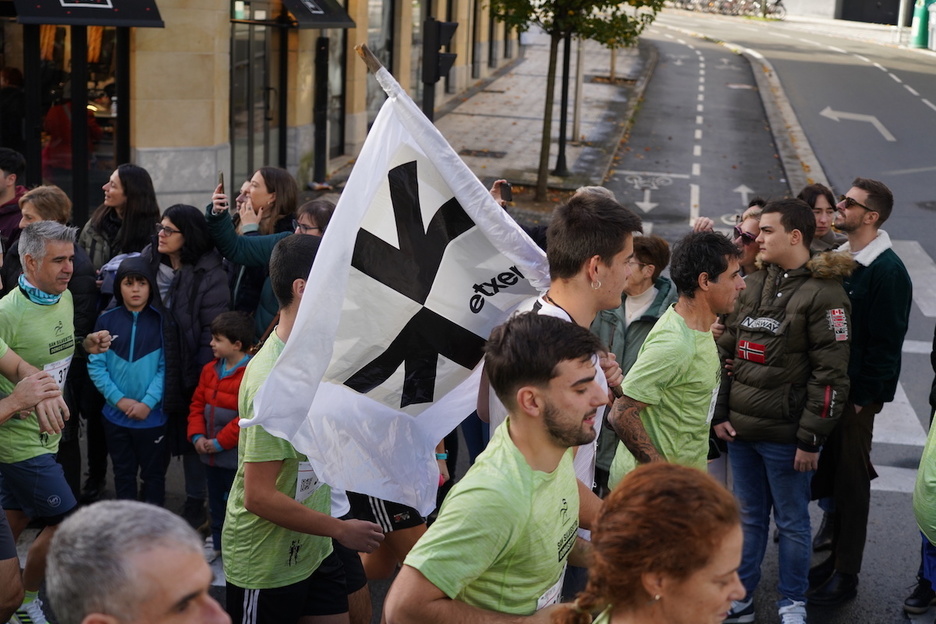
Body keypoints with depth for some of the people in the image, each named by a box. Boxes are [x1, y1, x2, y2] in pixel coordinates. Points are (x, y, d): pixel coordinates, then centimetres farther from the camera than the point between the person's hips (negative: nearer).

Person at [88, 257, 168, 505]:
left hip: (153, 415, -2)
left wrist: (148, 403, -18)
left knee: (154, 473, 11)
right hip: (116, 415, 2)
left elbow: (166, 367, -10)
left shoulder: (161, 321, -6)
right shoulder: (107, 320, -2)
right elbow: (96, 365, -6)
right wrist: (119, 399, -14)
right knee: (123, 472, 16)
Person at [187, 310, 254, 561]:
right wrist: (197, 436, -2)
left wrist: (219, 442, -19)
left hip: (236, 456, -8)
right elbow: (197, 404, 12)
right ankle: (217, 544, 37)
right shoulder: (210, 370, 6)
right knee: (216, 501, 21)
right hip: (211, 454, 8)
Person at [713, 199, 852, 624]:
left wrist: (811, 438, -14)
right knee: (748, 518, 16)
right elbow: (725, 351, 14)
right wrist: (719, 412, 6)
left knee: (792, 522, 8)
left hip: (784, 435, -6)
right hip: (740, 429, 6)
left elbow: (831, 374, -13)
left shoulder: (823, 294, -10)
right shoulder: (750, 287, 10)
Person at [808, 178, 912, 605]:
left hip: (856, 394, -7)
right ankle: (835, 557, 29)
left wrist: (862, 397, -16)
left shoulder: (888, 271, -16)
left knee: (850, 481, 2)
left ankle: (846, 574, 13)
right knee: (828, 475, 15)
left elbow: (885, 342, -17)